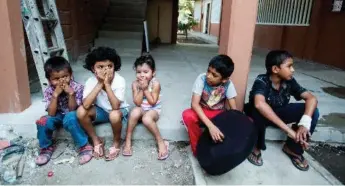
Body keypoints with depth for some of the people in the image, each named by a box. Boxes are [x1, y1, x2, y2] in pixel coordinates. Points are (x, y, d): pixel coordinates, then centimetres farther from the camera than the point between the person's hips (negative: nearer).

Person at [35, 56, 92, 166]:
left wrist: (71, 93, -35)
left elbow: (72, 109, -21)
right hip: (58, 116, 3)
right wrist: (55, 95, -31)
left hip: (71, 116, -3)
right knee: (43, 122, -25)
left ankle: (84, 146, -19)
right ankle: (46, 148, 4)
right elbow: (51, 114, -21)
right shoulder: (48, 91, -13)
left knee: (70, 118, -36)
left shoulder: (77, 88, -20)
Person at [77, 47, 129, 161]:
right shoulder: (91, 81, -17)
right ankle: (96, 140, -1)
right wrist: (100, 84, -33)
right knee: (81, 111, -23)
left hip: (119, 111, -3)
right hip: (101, 111, 3)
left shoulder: (119, 81, -25)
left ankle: (116, 142, -6)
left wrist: (107, 84, -36)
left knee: (114, 115, -37)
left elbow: (115, 106, -34)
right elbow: (86, 105, -31)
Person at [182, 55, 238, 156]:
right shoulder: (202, 79, -25)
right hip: (201, 111, -1)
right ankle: (198, 149, -11)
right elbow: (194, 104, -33)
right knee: (187, 115, -35)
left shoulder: (228, 84, -19)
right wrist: (210, 125, -44)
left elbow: (234, 109, -14)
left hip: (219, 113, 1)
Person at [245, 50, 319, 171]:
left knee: (313, 112, -17)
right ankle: (255, 146, -11)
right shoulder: (261, 81, -30)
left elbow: (312, 98, -21)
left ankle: (292, 148, 2)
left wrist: (304, 123, -40)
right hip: (261, 115, -4)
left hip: (278, 113, 5)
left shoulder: (289, 81, -14)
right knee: (259, 112, -40)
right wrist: (287, 129, -51)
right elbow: (259, 104, -49)